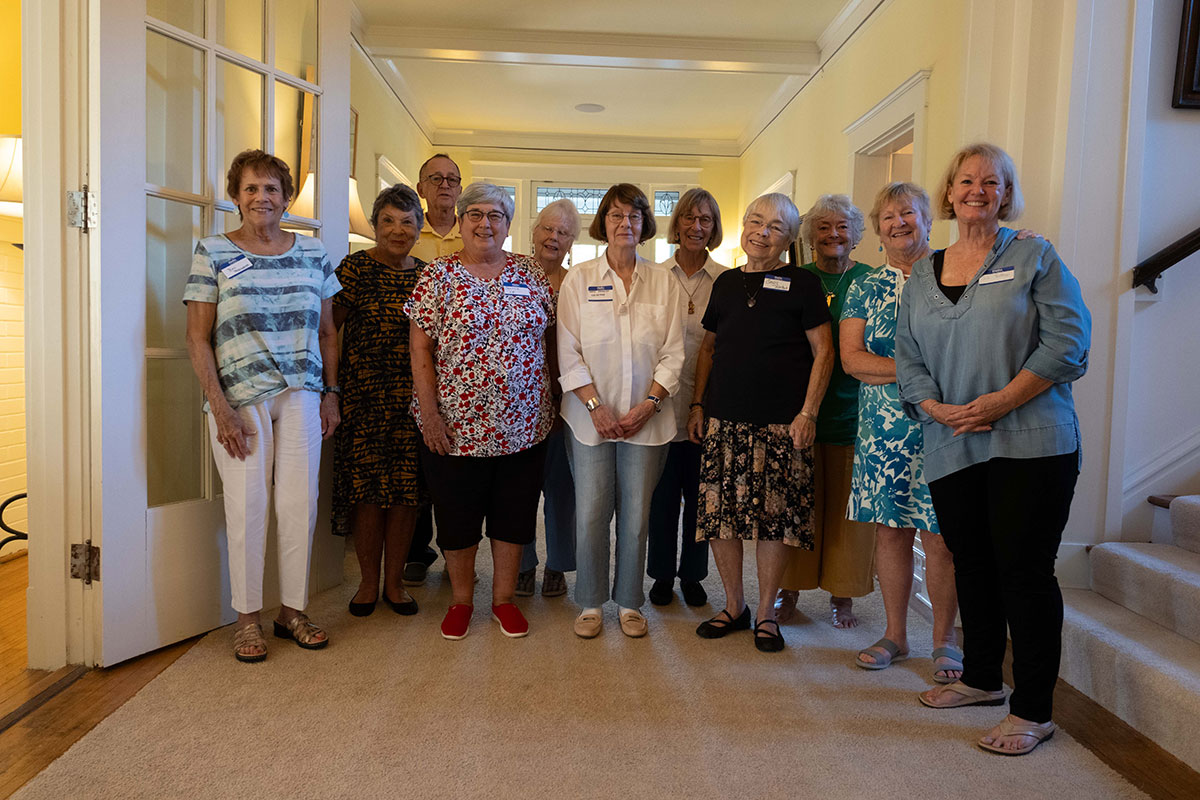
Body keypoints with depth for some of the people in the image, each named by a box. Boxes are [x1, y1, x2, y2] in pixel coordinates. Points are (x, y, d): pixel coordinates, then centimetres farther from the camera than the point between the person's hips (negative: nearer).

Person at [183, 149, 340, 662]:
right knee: (246, 506, 0)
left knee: (300, 504, 3)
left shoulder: (313, 253, 10)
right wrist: (219, 407, -10)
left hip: (302, 395, 3)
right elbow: (197, 338, -2)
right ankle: (247, 616, 16)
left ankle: (292, 610, 18)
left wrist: (331, 394, 8)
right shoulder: (212, 253, 2)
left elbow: (327, 332, 14)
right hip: (239, 398, -2)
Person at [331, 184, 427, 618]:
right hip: (365, 397, -3)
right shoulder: (355, 268, -1)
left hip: (413, 398, 3)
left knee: (407, 488, 4)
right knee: (367, 486, 1)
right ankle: (368, 581, 18)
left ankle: (394, 582, 19)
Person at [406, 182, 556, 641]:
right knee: (457, 517, 10)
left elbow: (548, 338, 11)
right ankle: (461, 600, 29)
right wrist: (429, 413, -11)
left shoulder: (530, 274, 6)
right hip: (456, 425, -2)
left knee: (514, 515, 11)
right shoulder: (438, 276, -2)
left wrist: (548, 399, 6)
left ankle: (504, 598, 29)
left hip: (522, 424, 3)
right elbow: (420, 349, -4)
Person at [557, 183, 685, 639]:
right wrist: (595, 406, -10)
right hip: (590, 417, -1)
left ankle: (629, 602, 22)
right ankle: (591, 603, 18)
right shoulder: (578, 280, 5)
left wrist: (648, 404, -9)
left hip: (647, 418, 1)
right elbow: (569, 353, 0)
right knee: (590, 512, 0)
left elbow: (673, 353, 3)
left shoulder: (664, 283, 8)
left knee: (636, 513, 5)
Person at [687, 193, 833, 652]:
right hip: (724, 420, 4)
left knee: (775, 517, 0)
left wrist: (808, 412, -8)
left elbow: (823, 351, -1)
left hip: (780, 423, -4)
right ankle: (734, 607, 21)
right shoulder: (726, 283, 13)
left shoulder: (801, 284, 1)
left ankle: (766, 614, 17)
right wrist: (697, 403, 11)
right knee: (719, 513, 3)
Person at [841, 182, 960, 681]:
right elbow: (851, 359, 1)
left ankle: (944, 639, 17)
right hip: (882, 428, 3)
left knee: (940, 536, -1)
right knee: (890, 530, 7)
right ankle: (895, 634, 21)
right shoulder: (864, 289, 11)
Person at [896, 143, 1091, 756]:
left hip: (1029, 443, -4)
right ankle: (981, 679, 31)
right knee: (971, 565, 14)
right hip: (951, 448, 5)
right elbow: (907, 355, 11)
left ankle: (1033, 711, 8)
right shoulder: (923, 275, 15)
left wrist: (1001, 401, -16)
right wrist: (935, 407, -7)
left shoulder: (1035, 257, 3)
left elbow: (1067, 340, -7)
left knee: (1024, 571, -4)